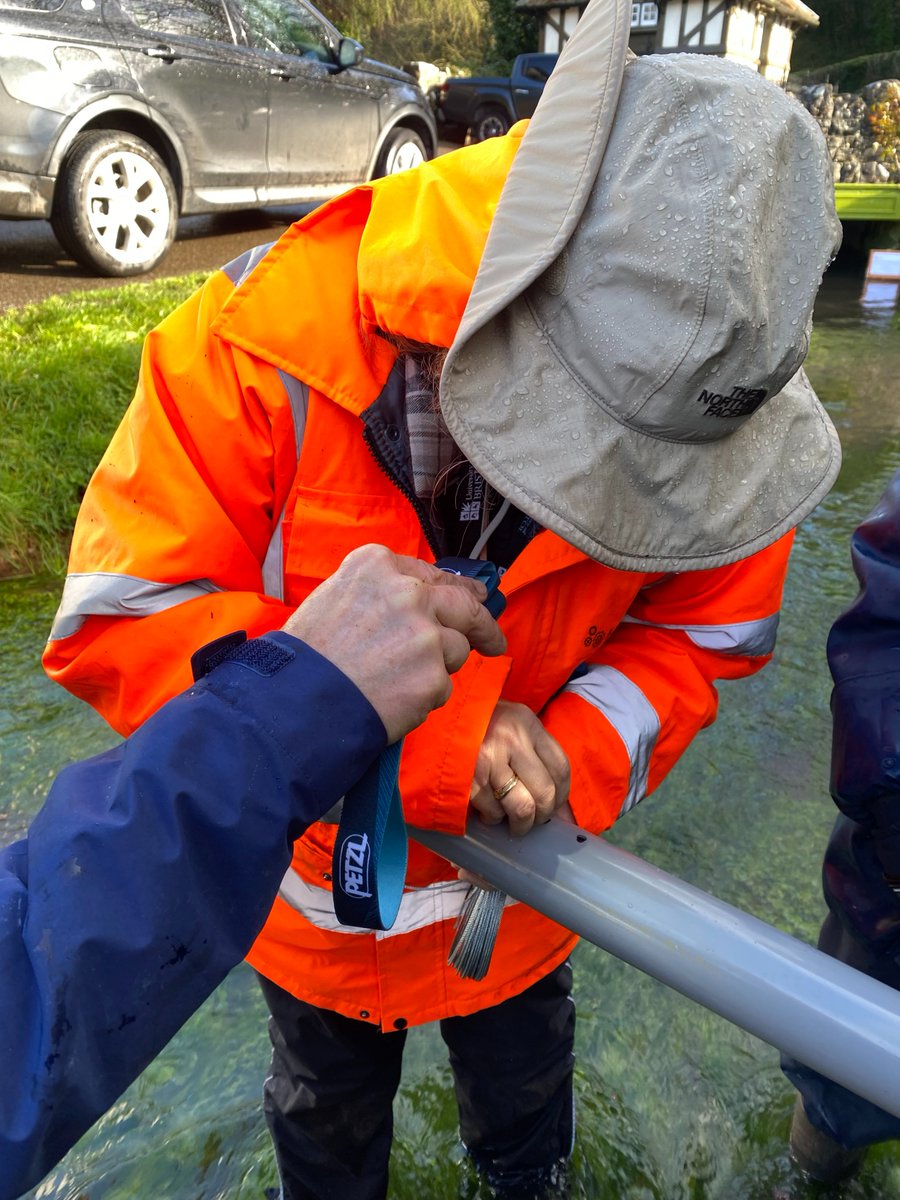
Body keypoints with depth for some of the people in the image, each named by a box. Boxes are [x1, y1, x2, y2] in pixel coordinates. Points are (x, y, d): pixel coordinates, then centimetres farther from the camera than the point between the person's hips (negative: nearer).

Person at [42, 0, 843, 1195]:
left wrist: (574, 760, -29)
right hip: (318, 883, -1)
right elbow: (124, 617, -31)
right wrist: (425, 741, -37)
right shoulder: (267, 342, -32)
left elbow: (706, 628, -10)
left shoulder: (699, 400, -22)